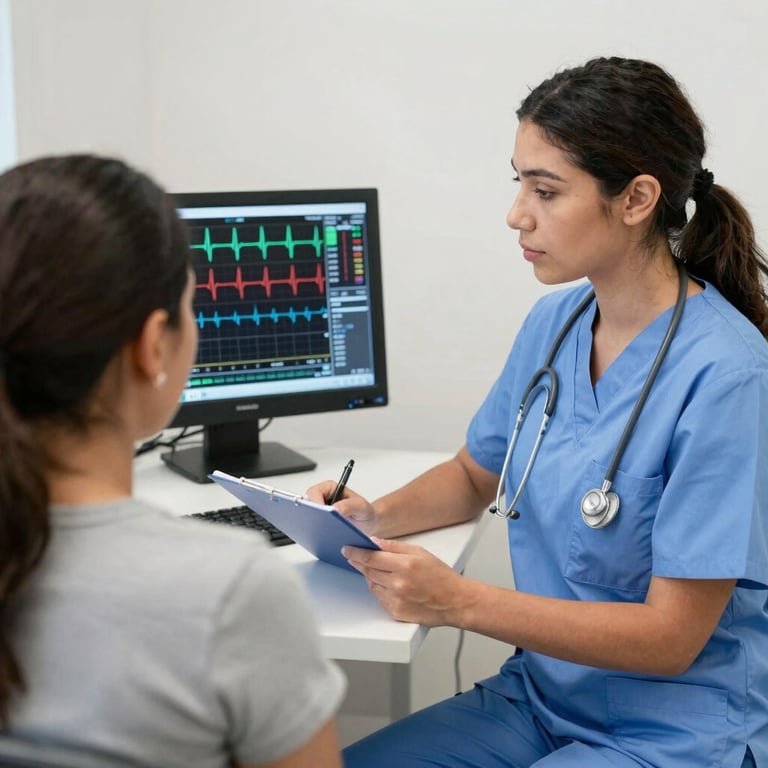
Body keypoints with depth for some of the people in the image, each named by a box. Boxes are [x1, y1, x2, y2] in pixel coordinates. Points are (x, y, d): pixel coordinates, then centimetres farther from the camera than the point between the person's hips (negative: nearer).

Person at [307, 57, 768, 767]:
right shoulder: (555, 321, 0)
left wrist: (458, 601, -27)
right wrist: (377, 517, -5)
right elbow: (474, 475, 15)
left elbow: (672, 636, -20)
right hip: (541, 696, 7)